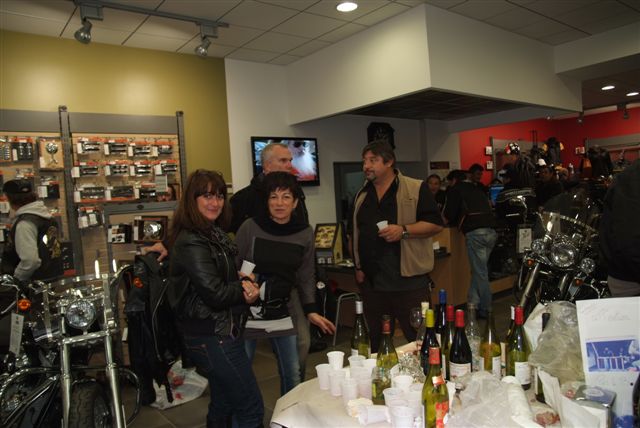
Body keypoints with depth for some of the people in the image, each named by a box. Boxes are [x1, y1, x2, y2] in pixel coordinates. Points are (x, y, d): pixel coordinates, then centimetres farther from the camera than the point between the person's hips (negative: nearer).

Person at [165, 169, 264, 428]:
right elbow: (215, 293, -23)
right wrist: (245, 290, -5)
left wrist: (243, 281, -8)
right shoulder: (191, 242, -18)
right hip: (213, 338, -10)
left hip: (222, 332, 10)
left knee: (223, 406, 22)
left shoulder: (215, 233, 11)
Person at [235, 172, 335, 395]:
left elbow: (306, 276, 7)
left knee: (293, 374, 8)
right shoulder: (250, 227, -9)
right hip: (247, 310, -2)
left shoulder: (305, 233, 0)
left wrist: (311, 310, 1)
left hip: (282, 312, 3)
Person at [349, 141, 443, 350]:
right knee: (376, 342, 15)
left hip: (409, 281, -5)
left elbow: (435, 224, -6)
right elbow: (353, 235, 20)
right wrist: (358, 267, 11)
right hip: (371, 283, 5)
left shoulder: (416, 189, -1)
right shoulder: (361, 195, 15)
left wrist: (404, 230, -19)